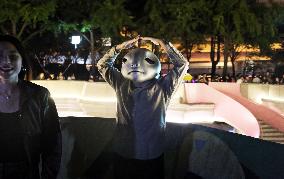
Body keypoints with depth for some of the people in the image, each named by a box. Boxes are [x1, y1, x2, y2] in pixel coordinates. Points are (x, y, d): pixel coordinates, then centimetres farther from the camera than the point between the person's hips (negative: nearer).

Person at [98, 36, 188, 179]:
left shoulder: (162, 88, -8)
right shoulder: (121, 85, 1)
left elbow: (182, 64, -10)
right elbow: (102, 65, 7)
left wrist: (162, 44, -11)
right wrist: (119, 48, -3)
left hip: (152, 156, -2)